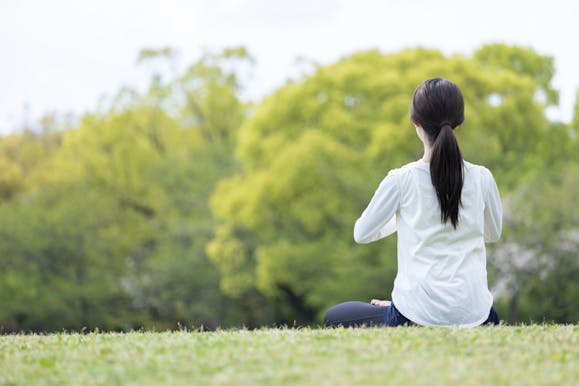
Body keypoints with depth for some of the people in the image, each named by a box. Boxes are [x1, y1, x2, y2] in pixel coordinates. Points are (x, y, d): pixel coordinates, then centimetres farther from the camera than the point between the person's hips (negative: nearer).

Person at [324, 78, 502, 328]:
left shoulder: (401, 180, -9)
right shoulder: (481, 178, -1)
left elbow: (361, 234, 4)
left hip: (418, 315, -3)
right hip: (474, 315, 3)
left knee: (334, 318, 20)